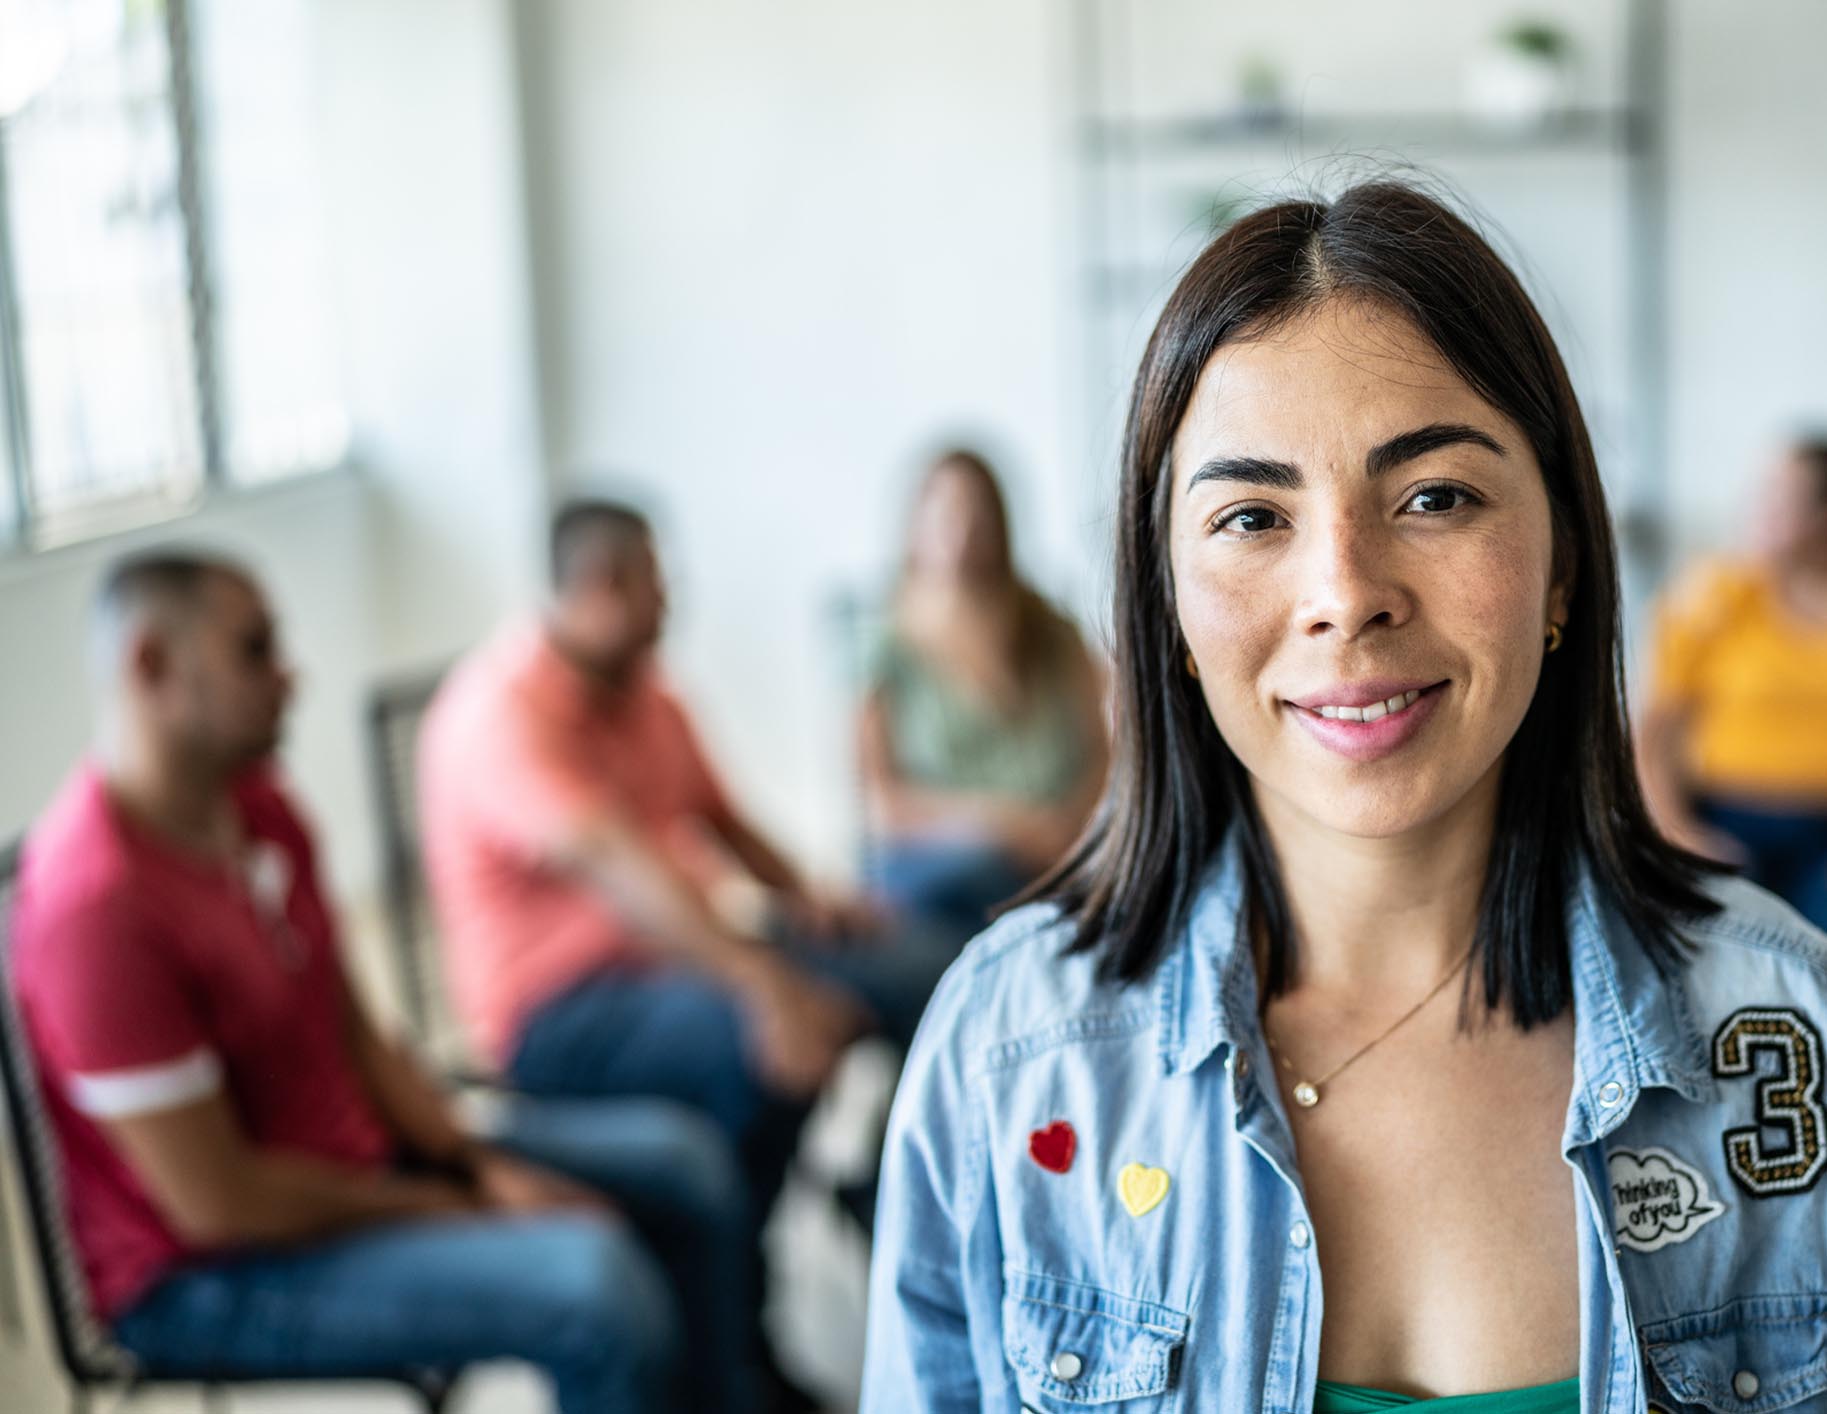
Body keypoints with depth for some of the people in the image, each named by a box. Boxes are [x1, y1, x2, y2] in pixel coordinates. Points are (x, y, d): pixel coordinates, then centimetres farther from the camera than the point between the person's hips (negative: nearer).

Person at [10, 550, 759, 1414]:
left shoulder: (254, 801, 1)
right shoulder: (94, 899, -28)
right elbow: (217, 1204, -24)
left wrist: (482, 1166, -3)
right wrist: (440, 1207, -13)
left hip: (358, 1164, 9)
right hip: (208, 1278, -9)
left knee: (680, 1157, 9)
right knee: (597, 1277, -27)